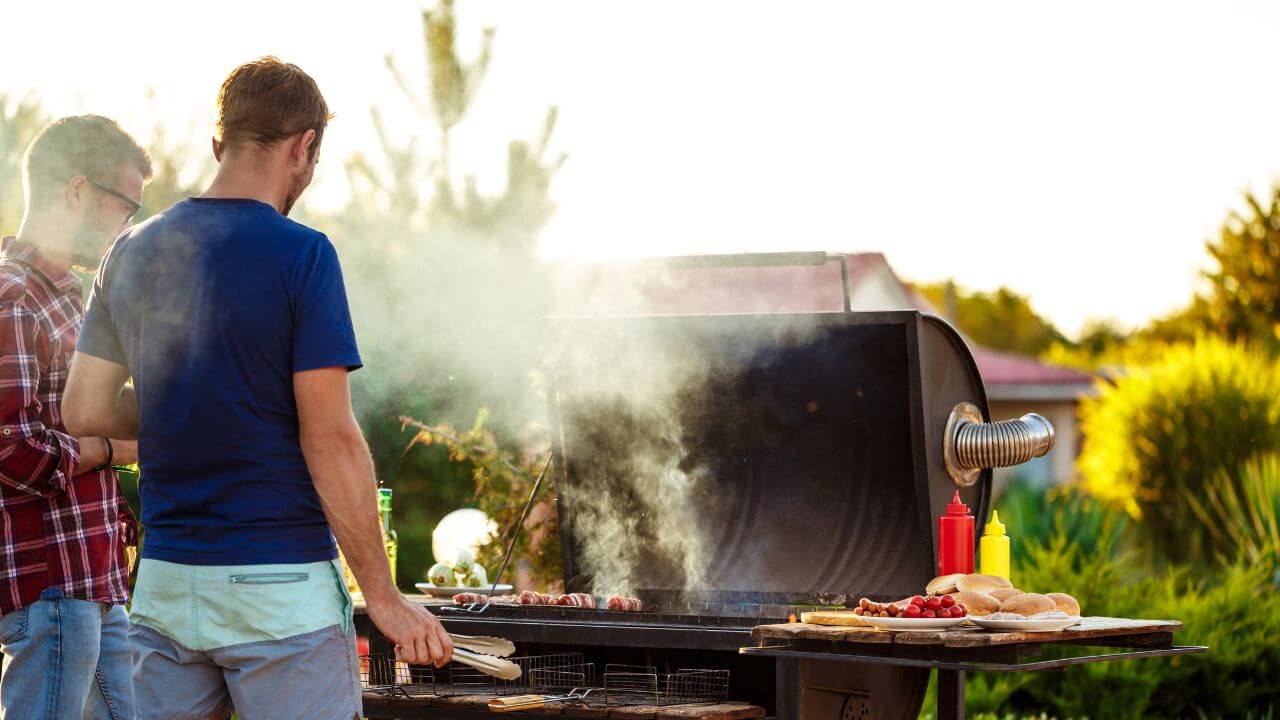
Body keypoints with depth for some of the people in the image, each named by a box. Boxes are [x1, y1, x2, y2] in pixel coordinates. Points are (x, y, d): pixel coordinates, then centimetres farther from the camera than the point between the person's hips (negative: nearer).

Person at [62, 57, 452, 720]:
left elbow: (83, 411, 9)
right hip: (279, 586, -6)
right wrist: (383, 596, -10)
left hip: (164, 584, 6)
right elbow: (330, 438, -15)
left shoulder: (132, 253, 7)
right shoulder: (301, 255, -11)